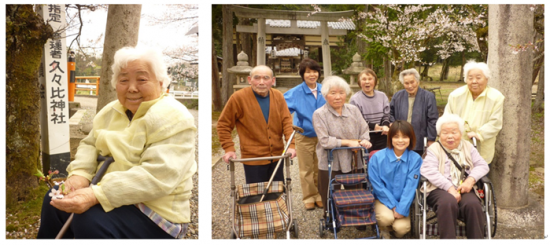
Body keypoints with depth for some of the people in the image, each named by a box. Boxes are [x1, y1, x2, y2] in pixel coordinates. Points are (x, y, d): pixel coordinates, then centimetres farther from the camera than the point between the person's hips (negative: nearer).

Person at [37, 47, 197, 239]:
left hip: (155, 214, -8)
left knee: (89, 221, -28)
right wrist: (80, 173, -12)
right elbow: (90, 144, 11)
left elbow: (157, 177, -30)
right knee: (55, 200, 6)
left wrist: (96, 195, -36)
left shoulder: (173, 119, -21)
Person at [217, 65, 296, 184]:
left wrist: (291, 145, -12)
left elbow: (287, 121, 1)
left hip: (277, 156, 4)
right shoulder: (238, 98, -10)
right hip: (253, 158, -4)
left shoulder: (278, 96, 2)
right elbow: (223, 125, -4)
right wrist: (229, 148, -12)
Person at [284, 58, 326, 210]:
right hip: (304, 136, -3)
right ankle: (309, 198, 23)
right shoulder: (296, 93, -13)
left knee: (320, 168, 13)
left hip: (322, 136, 3)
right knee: (306, 169, 9)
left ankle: (320, 196, 28)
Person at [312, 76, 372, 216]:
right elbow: (325, 141, -14)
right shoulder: (319, 114, -5)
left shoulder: (354, 110, 9)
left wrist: (364, 141, -14)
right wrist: (348, 142, -11)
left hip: (354, 163, 4)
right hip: (330, 164, -3)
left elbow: (364, 130, 9)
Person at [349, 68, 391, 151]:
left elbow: (386, 115, 11)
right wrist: (373, 126, -14)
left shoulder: (382, 96, 8)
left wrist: (385, 125, -10)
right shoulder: (355, 99, -7)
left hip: (381, 136, 4)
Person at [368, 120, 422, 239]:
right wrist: (394, 205, -15)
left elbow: (410, 186, -12)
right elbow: (377, 185, -11)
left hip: (403, 201, 1)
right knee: (386, 218, -30)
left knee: (401, 228, -22)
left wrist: (402, 209, -20)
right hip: (383, 199, -1)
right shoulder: (377, 157, -13)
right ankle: (384, 231, 7)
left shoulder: (416, 159, -10)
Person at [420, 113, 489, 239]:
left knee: (473, 204, -30)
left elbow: (482, 165, 10)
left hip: (464, 189, 3)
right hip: (440, 189, -3)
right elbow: (430, 172, -9)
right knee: (448, 202, -35)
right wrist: (450, 188, -20)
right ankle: (447, 239, -28)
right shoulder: (434, 149, 6)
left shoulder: (468, 147, 19)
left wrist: (471, 179, -11)